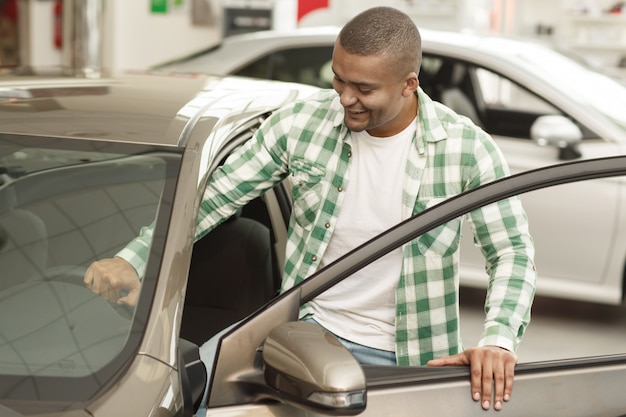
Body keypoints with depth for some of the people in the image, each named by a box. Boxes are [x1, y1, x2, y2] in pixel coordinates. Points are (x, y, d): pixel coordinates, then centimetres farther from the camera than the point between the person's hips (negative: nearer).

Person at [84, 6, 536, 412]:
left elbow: (514, 251, -7)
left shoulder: (466, 147, -11)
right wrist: (132, 261, -13)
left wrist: (498, 339, -24)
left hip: (405, 358, -1)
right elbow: (213, 196, -1)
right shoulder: (303, 122, -6)